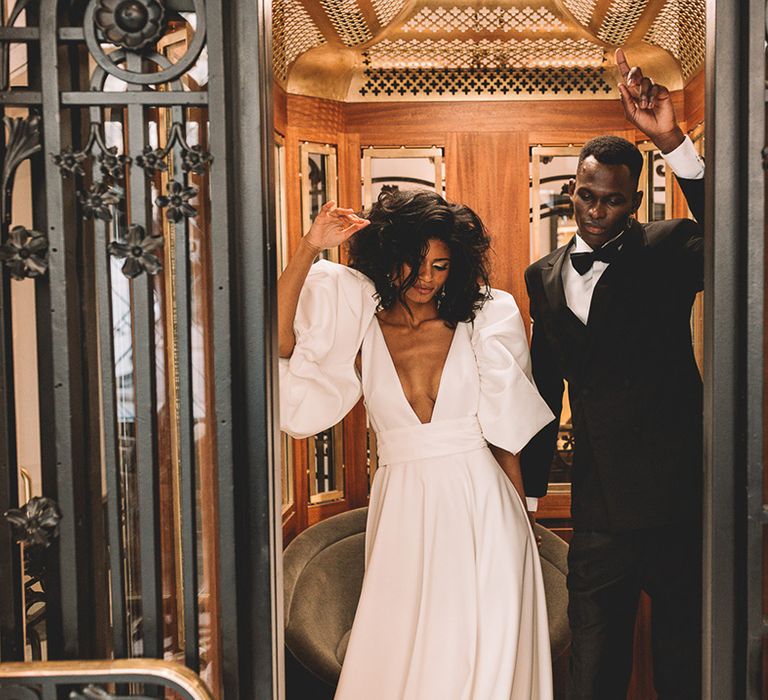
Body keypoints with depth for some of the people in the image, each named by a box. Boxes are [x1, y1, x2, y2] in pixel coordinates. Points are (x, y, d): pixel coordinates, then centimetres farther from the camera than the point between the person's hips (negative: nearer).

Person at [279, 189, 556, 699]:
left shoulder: (484, 320, 5)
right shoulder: (360, 326, 4)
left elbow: (507, 429, 7)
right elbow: (276, 339, -11)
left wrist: (519, 518, 7)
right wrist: (309, 249, -12)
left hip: (481, 508, 0)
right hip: (401, 509, 1)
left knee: (483, 655, 1)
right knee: (397, 653, 4)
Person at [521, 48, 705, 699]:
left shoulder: (667, 250, -5)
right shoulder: (545, 276, 7)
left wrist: (671, 139, -37)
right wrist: (530, 487, 18)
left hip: (676, 499, -4)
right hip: (599, 510, 4)